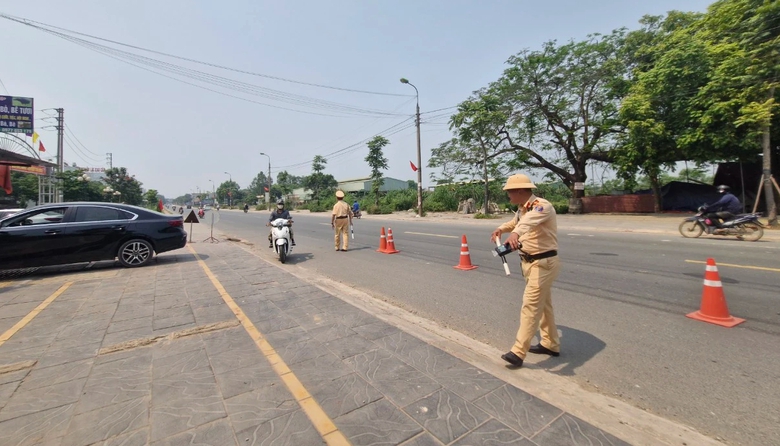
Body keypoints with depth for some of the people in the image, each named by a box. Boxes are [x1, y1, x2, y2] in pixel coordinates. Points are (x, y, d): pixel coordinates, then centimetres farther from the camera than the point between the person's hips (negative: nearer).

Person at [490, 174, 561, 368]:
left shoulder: (542, 205, -20)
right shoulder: (521, 209, 8)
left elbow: (529, 220, -45)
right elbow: (515, 222, 32)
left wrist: (515, 233, -64)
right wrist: (501, 229, 15)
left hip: (544, 263, -9)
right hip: (530, 262, 10)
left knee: (530, 305, -9)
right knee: (543, 303, 18)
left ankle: (518, 352, -4)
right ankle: (551, 344, 33)